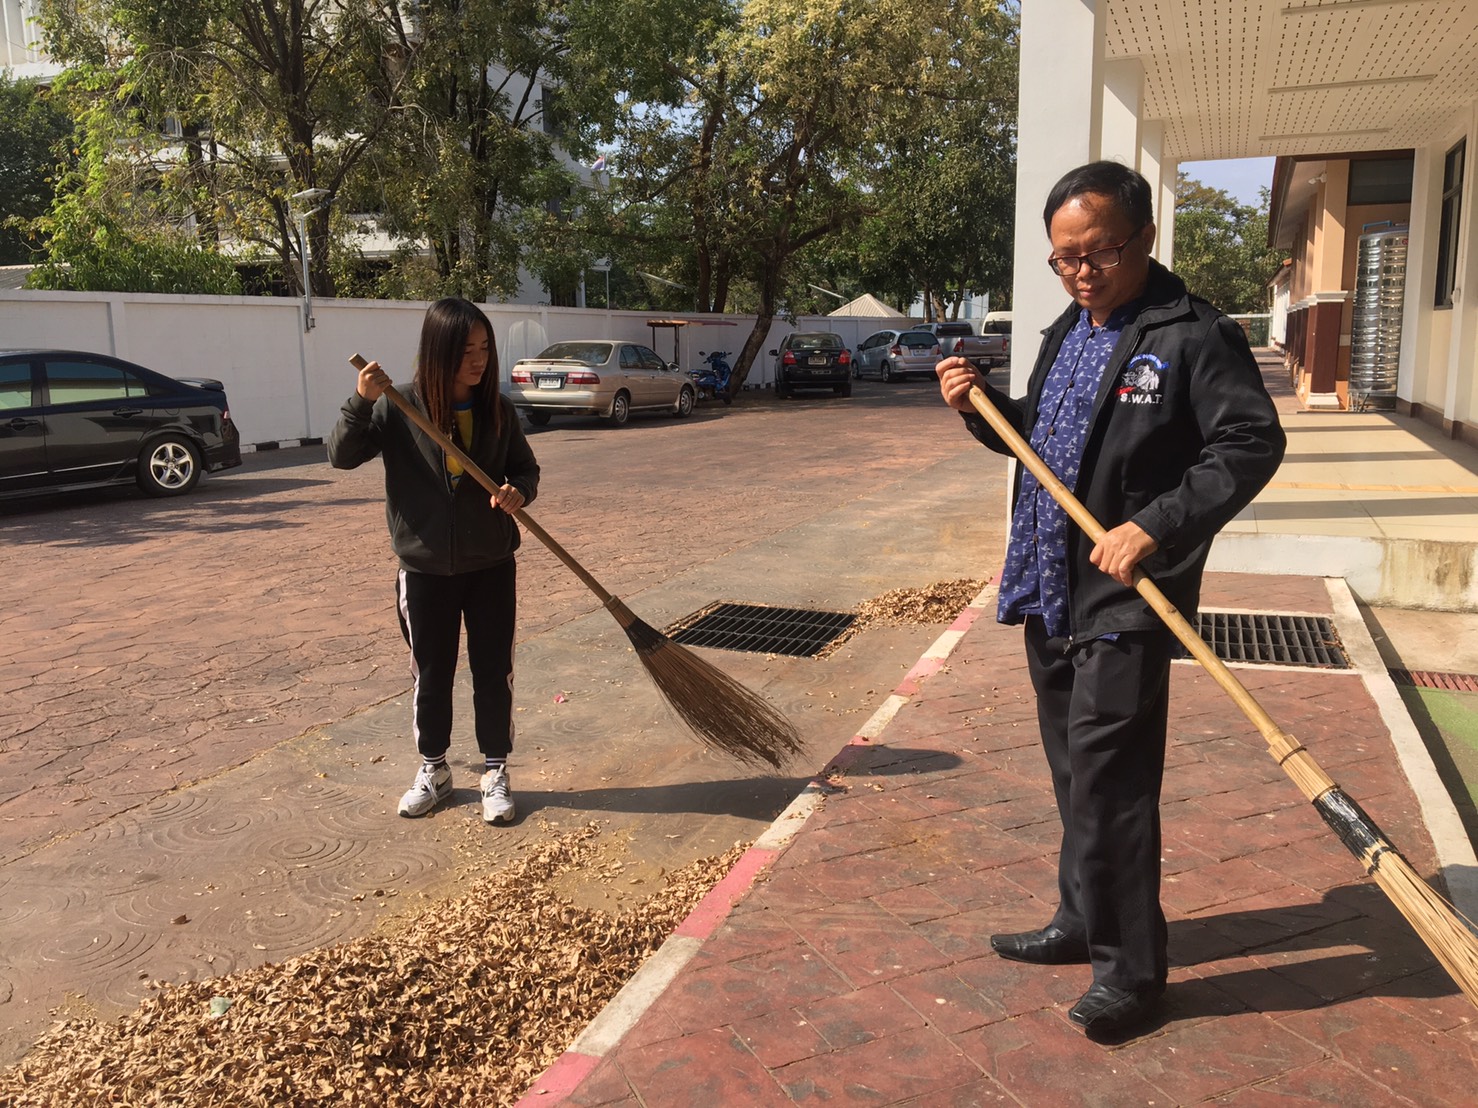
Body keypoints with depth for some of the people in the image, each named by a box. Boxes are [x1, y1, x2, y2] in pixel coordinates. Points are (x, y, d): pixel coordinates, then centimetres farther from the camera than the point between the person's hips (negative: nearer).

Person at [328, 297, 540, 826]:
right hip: (425, 570, -1)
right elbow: (341, 455, -11)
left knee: (494, 673, 7)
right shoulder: (399, 409, -9)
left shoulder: (497, 410, -3)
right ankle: (433, 769, 31)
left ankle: (495, 772, 23)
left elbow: (526, 469, 7)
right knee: (431, 674, 13)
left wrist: (519, 492, -17)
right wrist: (362, 402, -27)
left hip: (491, 567, 1)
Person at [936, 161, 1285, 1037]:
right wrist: (980, 407, 4)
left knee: (1109, 788, -4)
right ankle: (1083, 924, 34)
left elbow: (1252, 444, -17)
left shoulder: (1195, 336, -11)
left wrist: (1156, 526, -26)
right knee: (1075, 776, 18)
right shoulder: (1067, 332, 15)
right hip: (1049, 592, 8)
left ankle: (1131, 970, 12)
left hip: (1124, 603, -8)